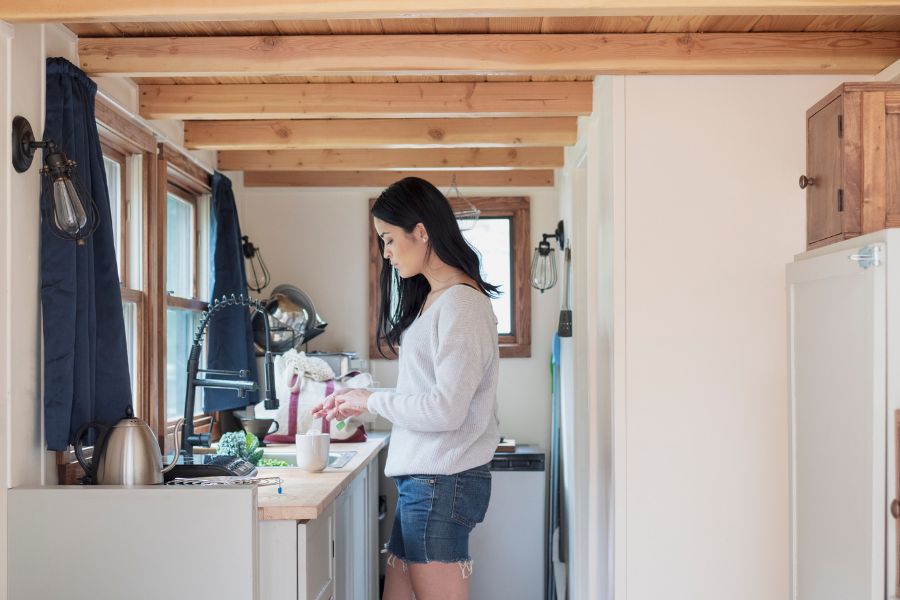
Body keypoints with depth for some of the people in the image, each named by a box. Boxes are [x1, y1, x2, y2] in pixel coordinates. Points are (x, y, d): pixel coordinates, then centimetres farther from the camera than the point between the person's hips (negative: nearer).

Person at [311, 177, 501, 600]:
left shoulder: (463, 303, -13)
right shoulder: (430, 298, 17)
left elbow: (446, 409, -19)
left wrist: (372, 400, -7)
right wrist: (358, 403, 13)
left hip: (443, 483, -9)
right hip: (423, 480, 9)